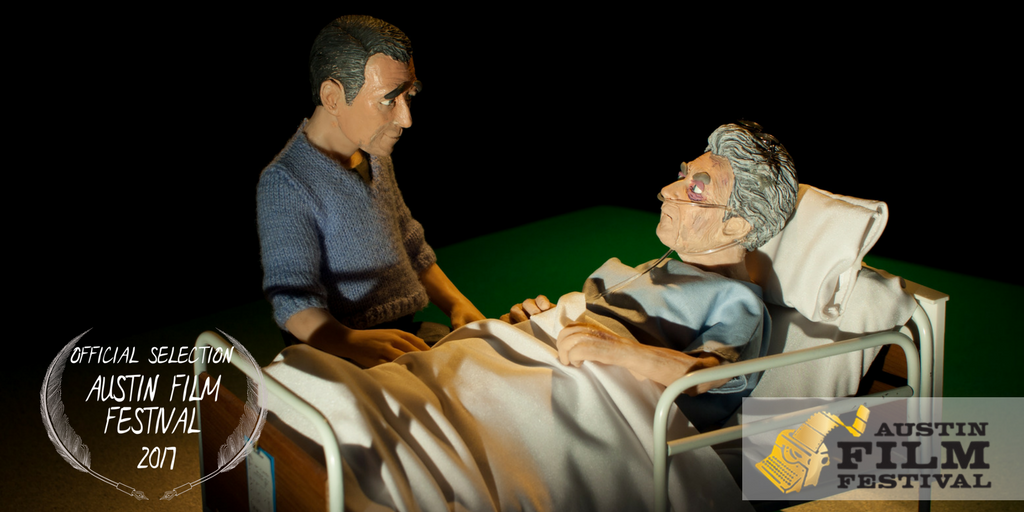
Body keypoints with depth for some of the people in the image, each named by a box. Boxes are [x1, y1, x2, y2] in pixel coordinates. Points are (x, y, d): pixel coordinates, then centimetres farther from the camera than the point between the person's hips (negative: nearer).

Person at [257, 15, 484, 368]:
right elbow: (293, 301, -21)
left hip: (410, 336, 8)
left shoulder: (377, 159, 16)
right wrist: (352, 341, -41)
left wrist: (456, 304, 6)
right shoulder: (285, 183, -12)